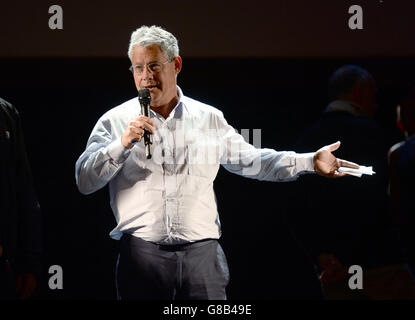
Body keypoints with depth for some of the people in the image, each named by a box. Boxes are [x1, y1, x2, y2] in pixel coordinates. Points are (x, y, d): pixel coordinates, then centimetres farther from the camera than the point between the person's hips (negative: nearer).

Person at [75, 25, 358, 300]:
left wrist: (310, 162, 15)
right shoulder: (115, 121, 6)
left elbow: (250, 161, 21)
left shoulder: (209, 118, 14)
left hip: (202, 252, 2)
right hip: (142, 256, -1)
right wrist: (122, 144, -15)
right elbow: (85, 181, -1)